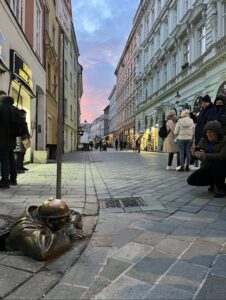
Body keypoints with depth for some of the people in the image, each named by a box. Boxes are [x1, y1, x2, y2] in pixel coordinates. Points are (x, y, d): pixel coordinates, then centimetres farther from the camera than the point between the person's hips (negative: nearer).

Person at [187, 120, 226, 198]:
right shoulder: (203, 140, 1)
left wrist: (205, 156, -43)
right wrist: (195, 153, -25)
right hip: (206, 169, 5)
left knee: (216, 162, -38)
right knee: (191, 180, -15)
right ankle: (213, 183, 11)